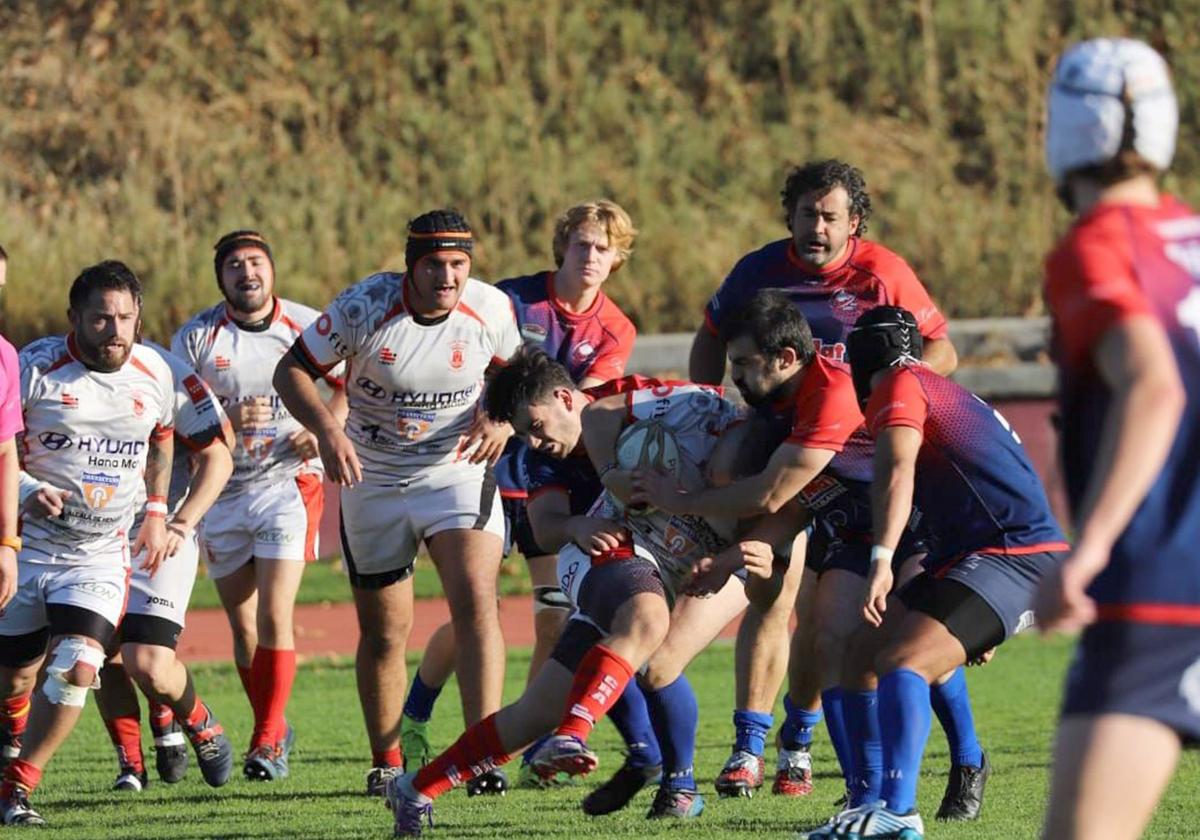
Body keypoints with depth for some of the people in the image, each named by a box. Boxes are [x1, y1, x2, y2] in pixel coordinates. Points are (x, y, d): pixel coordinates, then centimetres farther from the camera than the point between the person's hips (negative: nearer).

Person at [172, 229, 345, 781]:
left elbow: (349, 384, 11)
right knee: (243, 625, 7)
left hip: (288, 483, -2)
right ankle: (275, 728, 24)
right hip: (220, 491, 2)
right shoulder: (196, 337, -2)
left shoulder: (307, 327, -2)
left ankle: (267, 742, -9)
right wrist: (226, 419, -22)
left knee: (274, 617, -14)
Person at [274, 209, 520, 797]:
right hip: (374, 483, 0)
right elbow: (292, 371, -10)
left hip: (458, 473, 0)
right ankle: (386, 763, 27)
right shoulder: (365, 307, -17)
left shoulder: (490, 309, -10)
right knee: (384, 632, 8)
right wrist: (326, 429, -27)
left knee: (476, 603, -21)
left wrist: (502, 418, -10)